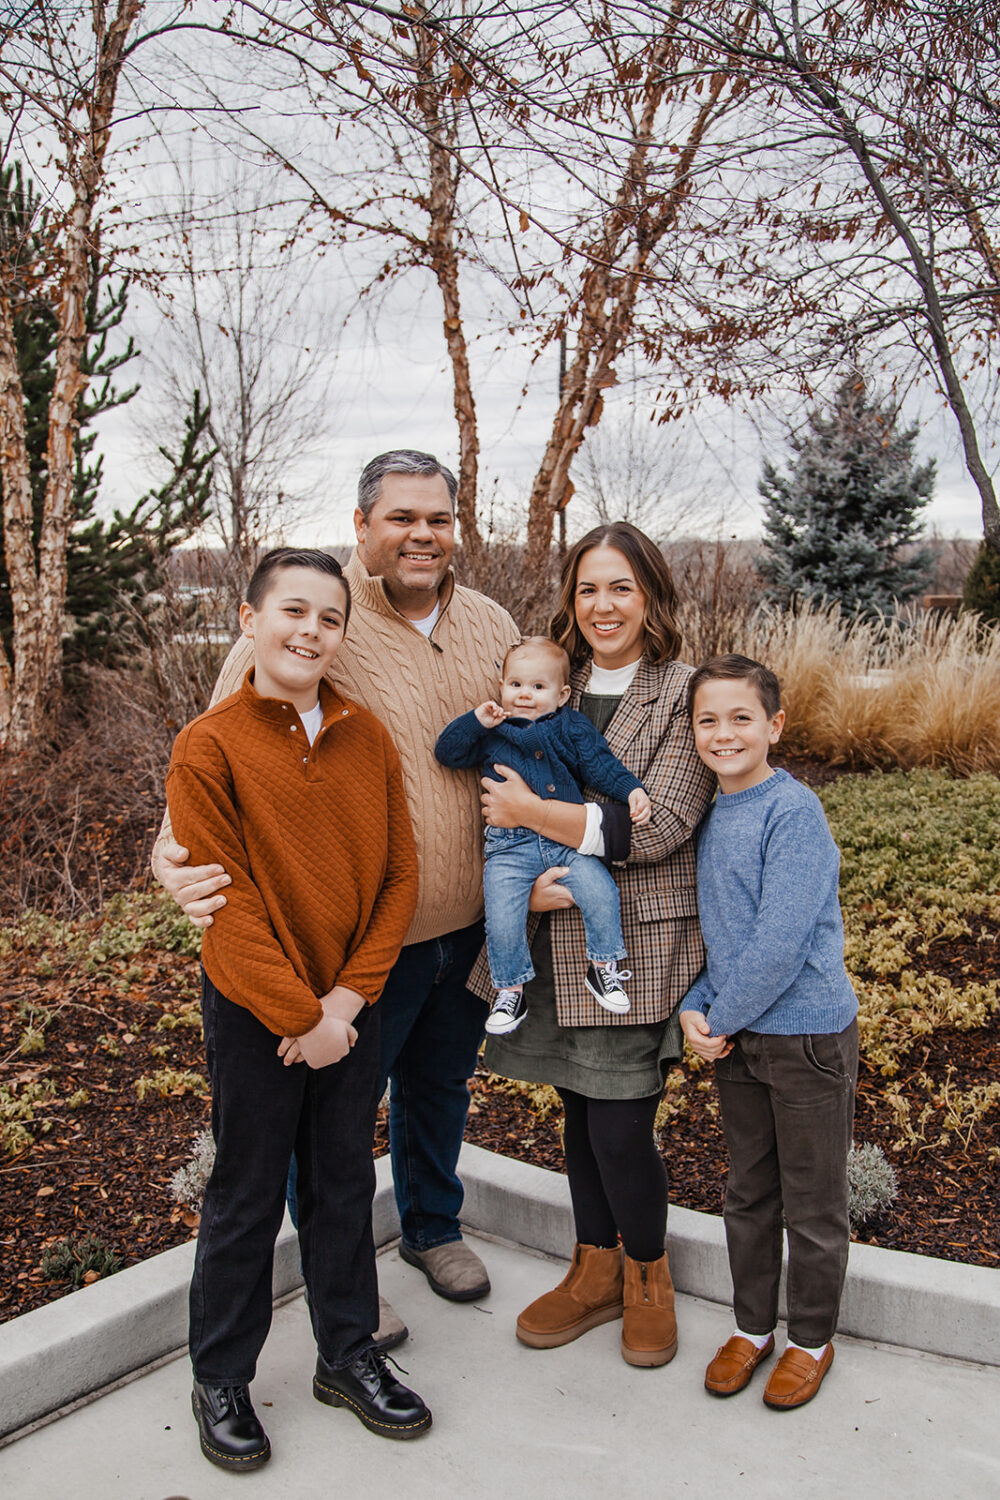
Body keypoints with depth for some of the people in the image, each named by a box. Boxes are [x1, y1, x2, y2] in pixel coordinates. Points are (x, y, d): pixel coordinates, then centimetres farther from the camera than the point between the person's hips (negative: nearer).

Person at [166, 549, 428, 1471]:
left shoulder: (368, 737, -1)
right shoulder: (207, 748, -14)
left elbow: (400, 875, -1)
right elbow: (225, 904, -15)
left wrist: (347, 997, -9)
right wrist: (298, 1017, -15)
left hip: (353, 1008, 4)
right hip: (253, 1013, -4)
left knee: (344, 1186, 17)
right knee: (247, 1198, 11)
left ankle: (348, 1356, 37)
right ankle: (221, 1380, 32)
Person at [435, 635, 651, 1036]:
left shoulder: (573, 727, 9)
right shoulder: (492, 732, 9)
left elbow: (601, 765, 7)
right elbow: (446, 751, 6)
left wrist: (632, 790, -8)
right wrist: (476, 720, -7)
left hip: (569, 841, 0)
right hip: (510, 847, 0)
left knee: (601, 893, -17)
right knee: (501, 919, -11)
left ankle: (603, 968, 7)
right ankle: (510, 991, 12)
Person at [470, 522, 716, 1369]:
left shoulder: (684, 695, -7)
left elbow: (660, 827, -15)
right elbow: (504, 800, 10)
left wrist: (536, 814, -15)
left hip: (639, 944, -5)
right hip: (558, 941, 5)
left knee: (620, 1128, -1)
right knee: (580, 1114, 16)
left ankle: (647, 1277, 28)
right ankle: (596, 1272, 37)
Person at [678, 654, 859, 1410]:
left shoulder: (794, 810, -19)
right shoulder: (710, 814, 3)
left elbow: (781, 943, -24)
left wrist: (721, 1020, -14)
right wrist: (694, 1007, -4)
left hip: (808, 1035, -6)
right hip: (736, 1036, 6)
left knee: (813, 1204, 12)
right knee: (748, 1195, 20)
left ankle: (812, 1340, 33)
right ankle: (752, 1325, 38)